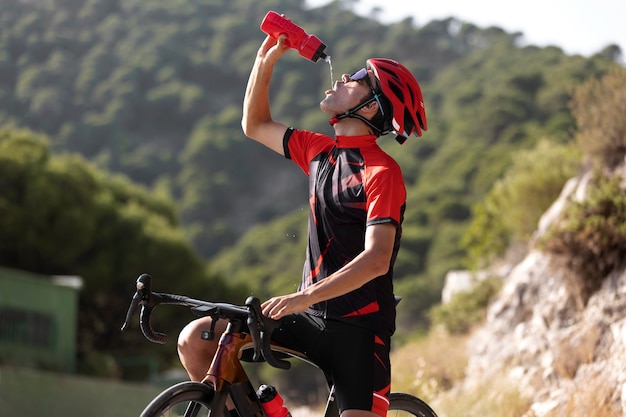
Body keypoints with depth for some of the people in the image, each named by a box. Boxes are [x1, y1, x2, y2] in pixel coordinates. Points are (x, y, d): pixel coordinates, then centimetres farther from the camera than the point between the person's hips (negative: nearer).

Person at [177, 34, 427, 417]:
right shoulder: (320, 151, 9)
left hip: (358, 328, -7)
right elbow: (256, 126, 24)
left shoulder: (382, 172, -14)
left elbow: (376, 259, -24)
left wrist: (307, 296, -34)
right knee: (195, 340, -5)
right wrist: (266, 60, 11)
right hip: (310, 317, 7)